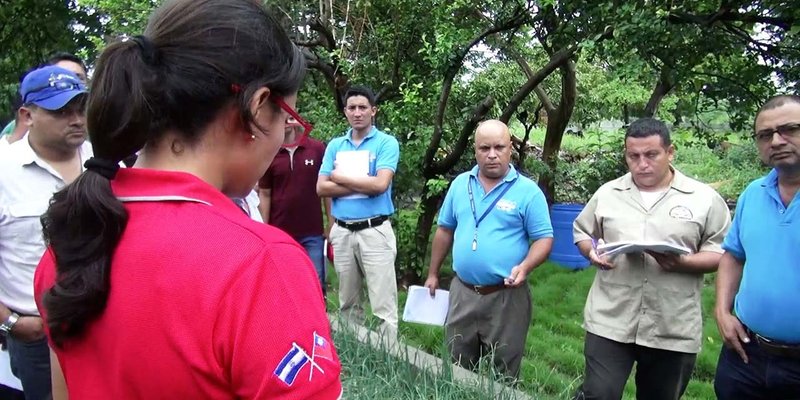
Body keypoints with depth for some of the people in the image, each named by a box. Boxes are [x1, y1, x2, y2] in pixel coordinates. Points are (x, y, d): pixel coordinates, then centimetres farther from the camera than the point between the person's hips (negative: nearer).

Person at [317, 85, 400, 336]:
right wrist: (362, 185, -9)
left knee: (383, 305, -3)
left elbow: (380, 184, -16)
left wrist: (340, 177, -5)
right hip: (342, 231, 4)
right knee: (348, 304, 15)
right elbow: (321, 188, 0)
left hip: (375, 230, -4)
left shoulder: (386, 143, -2)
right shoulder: (335, 145, 10)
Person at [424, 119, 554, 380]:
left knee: (503, 375, 11)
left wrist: (524, 267, -25)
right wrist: (433, 274, 14)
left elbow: (543, 238, -7)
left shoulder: (528, 191, -8)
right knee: (458, 370, 18)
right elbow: (445, 230, 12)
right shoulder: (460, 184, 5)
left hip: (506, 297, -3)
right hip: (462, 292, 4)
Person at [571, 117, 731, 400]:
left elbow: (722, 252, -1)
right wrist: (592, 252, -8)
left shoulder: (704, 198, -1)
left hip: (674, 330, 0)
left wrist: (683, 263, -19)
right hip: (609, 323, 1)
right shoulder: (607, 193, 6)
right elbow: (581, 231, 14)